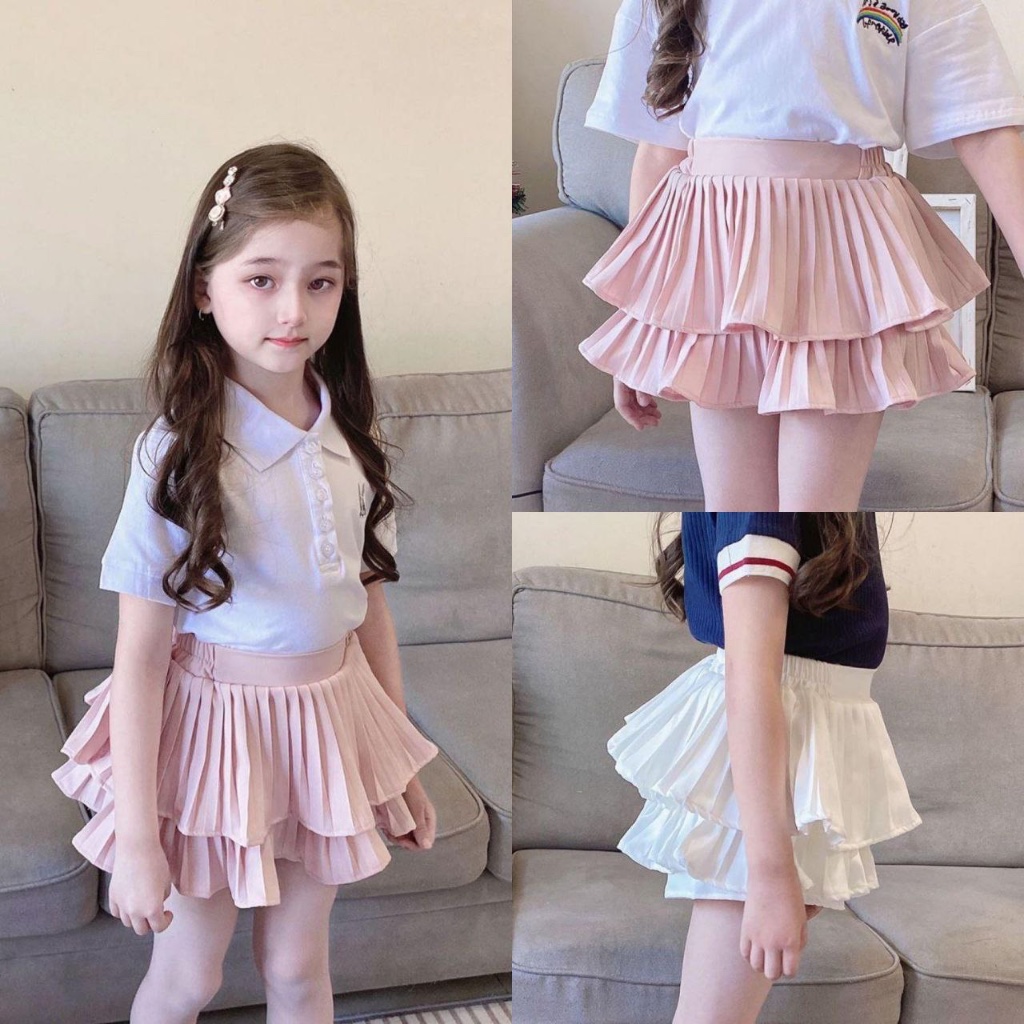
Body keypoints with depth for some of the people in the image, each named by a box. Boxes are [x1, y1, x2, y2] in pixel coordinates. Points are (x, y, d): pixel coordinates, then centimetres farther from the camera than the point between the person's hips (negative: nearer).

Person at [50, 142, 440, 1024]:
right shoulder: (180, 455, -19)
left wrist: (399, 766, 12)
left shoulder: (349, 437, -3)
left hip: (329, 719, 4)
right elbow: (139, 657, -17)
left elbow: (370, 603, 7)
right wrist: (135, 837, -17)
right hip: (218, 723, -4)